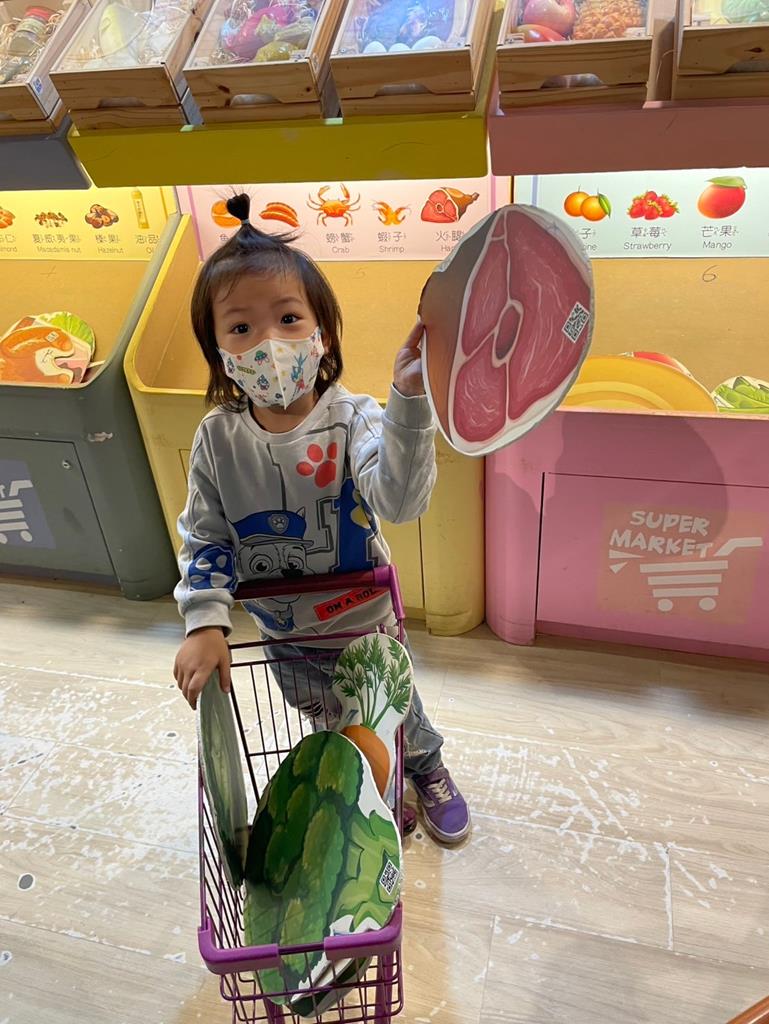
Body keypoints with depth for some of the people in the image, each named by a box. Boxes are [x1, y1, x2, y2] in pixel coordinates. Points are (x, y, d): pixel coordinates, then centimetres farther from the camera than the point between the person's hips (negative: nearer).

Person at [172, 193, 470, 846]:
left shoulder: (352, 419, -27)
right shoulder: (218, 438, -17)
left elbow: (399, 502, -44)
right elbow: (205, 539, -9)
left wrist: (410, 401, -56)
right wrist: (205, 624, -20)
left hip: (364, 620, -3)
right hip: (282, 633, 3)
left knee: (395, 712, 24)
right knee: (329, 728, 29)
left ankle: (428, 772, 59)